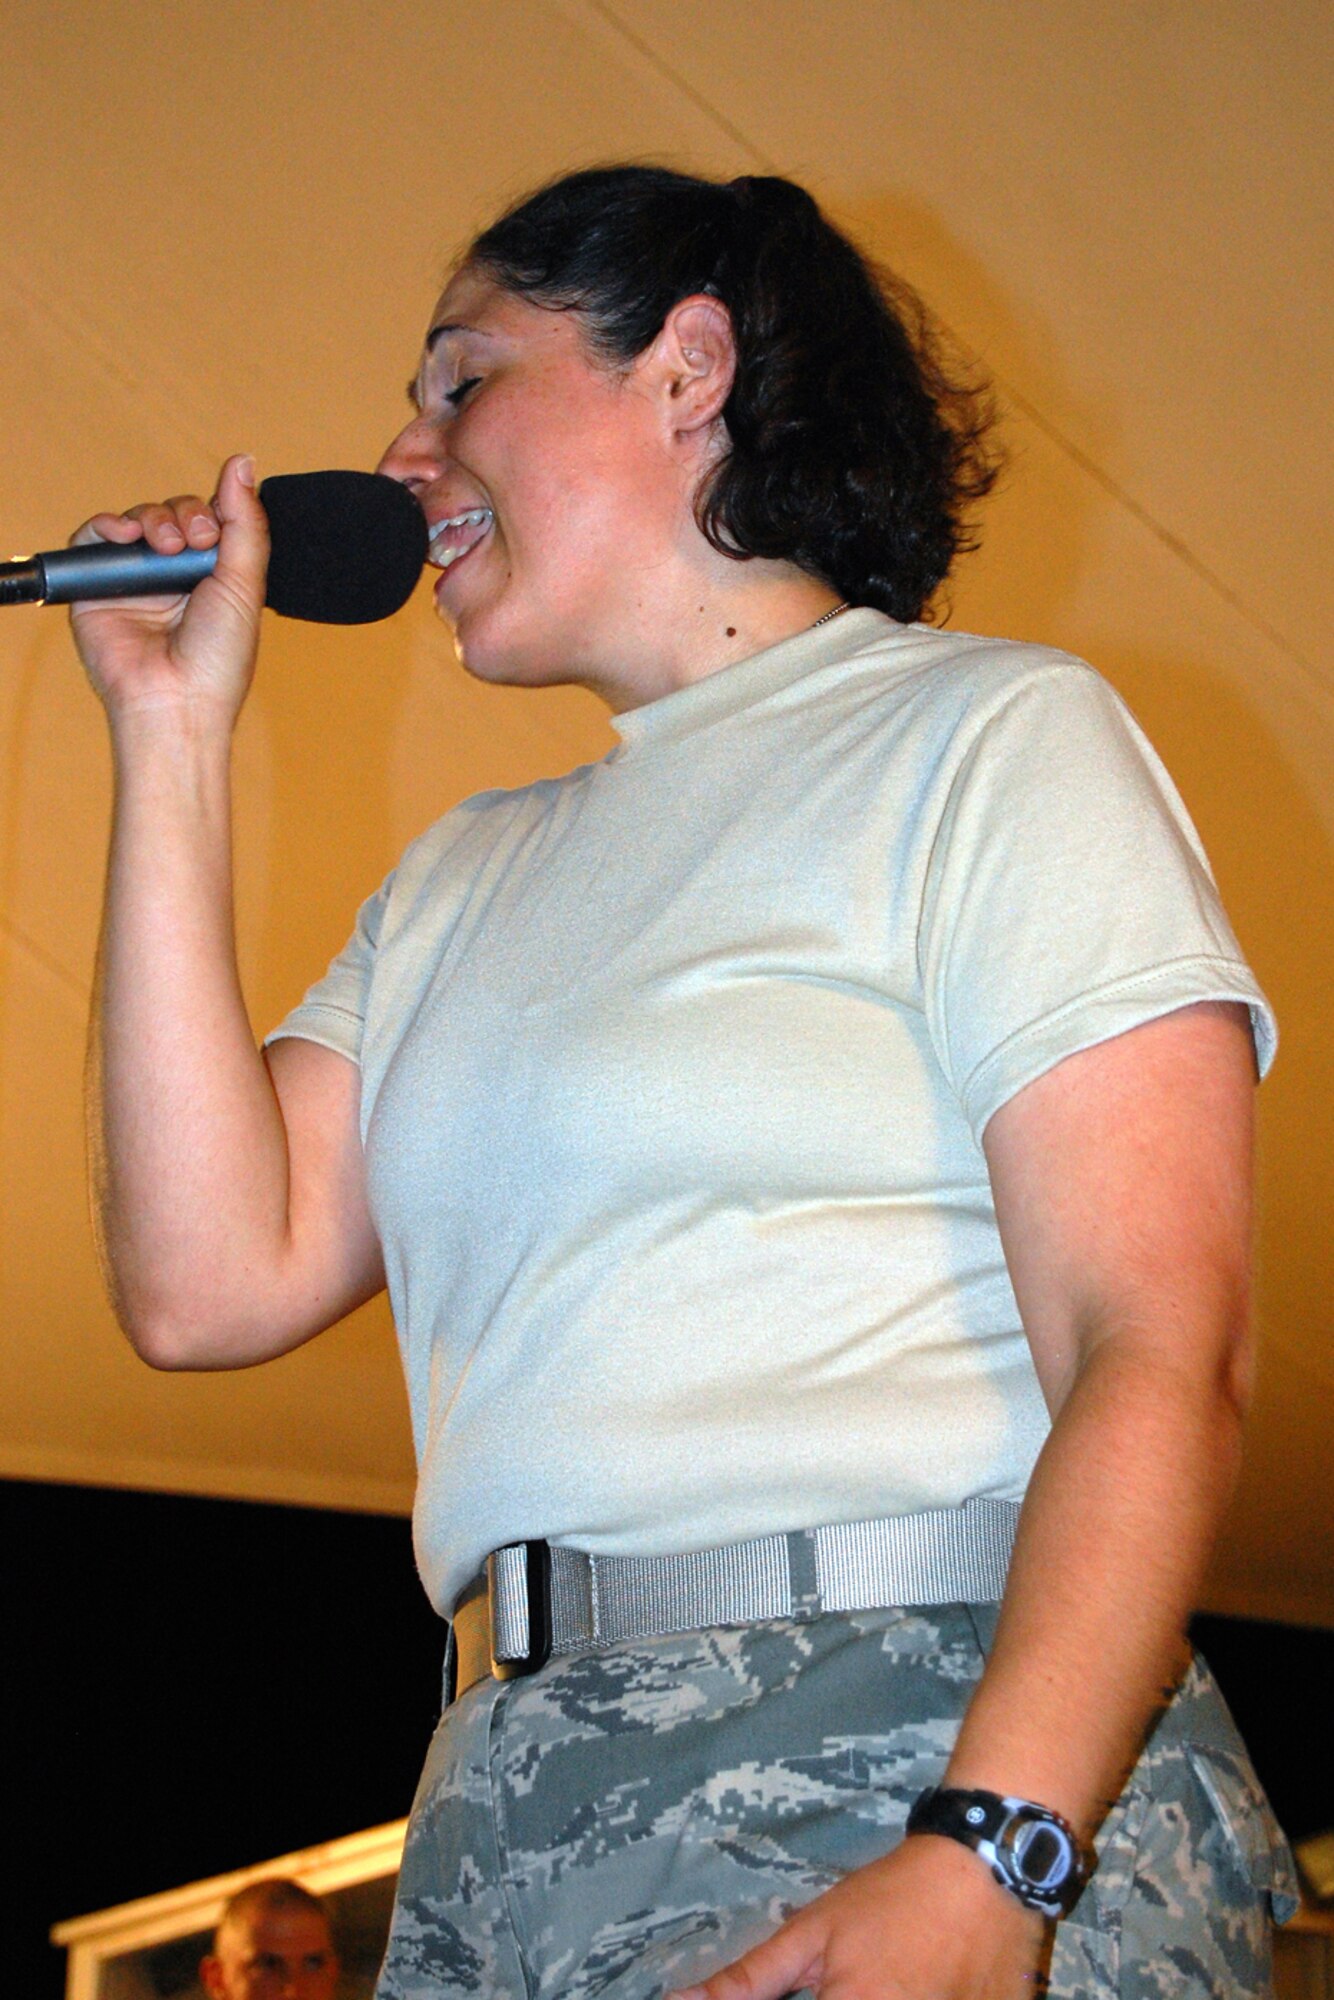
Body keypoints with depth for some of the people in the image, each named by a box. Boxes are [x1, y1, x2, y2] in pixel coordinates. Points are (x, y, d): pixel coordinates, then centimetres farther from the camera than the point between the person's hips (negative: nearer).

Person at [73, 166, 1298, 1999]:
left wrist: (988, 1853, -24)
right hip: (514, 1818, 6)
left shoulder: (996, 735, 1)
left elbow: (1160, 1353, -10)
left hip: (933, 1757, -5)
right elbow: (209, 1285, 6)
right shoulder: (464, 881, 22)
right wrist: (174, 733, 11)